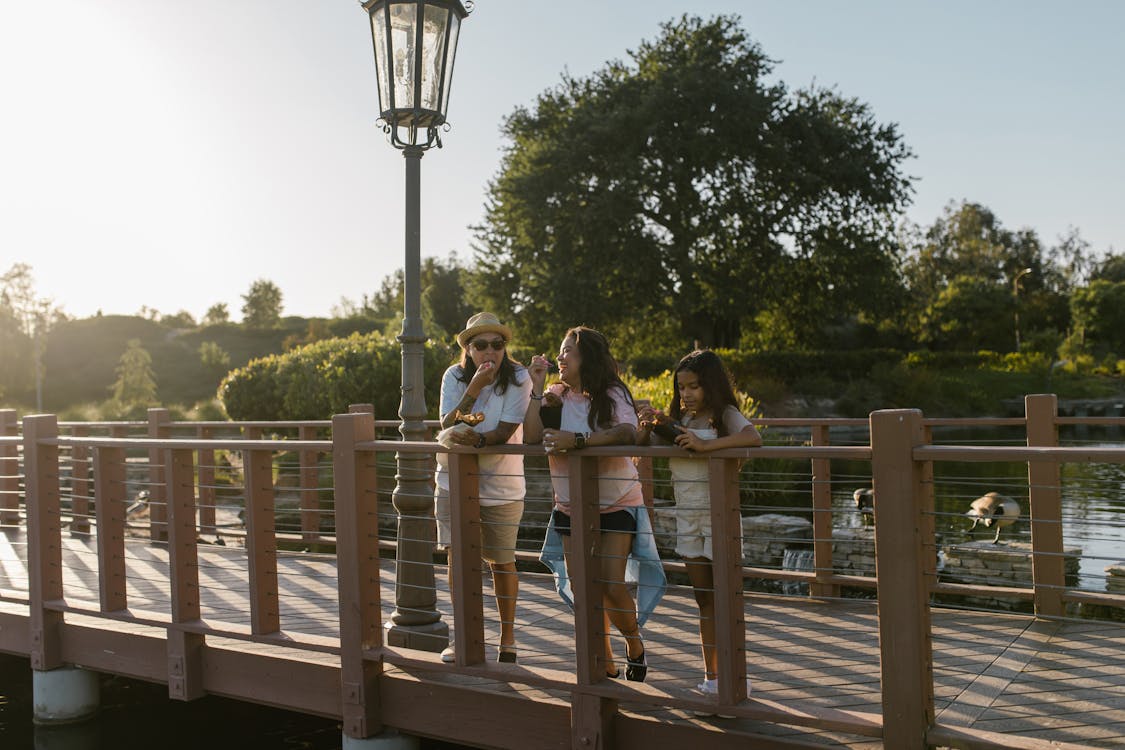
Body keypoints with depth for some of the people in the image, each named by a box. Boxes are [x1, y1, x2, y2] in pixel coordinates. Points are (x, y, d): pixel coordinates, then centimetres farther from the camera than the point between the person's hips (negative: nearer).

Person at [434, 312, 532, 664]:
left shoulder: (517, 378, -12)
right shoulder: (455, 376, -5)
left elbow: (505, 431, -19)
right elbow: (447, 426, -15)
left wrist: (476, 439, -37)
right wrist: (474, 388, -25)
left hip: (501, 484, -2)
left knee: (502, 561, 7)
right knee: (457, 554, -3)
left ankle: (507, 638, 25)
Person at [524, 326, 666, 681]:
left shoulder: (612, 395, -9)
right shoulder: (556, 396, 2)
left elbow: (627, 434, -28)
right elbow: (531, 438, -10)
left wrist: (577, 440, -36)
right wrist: (537, 388, -11)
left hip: (616, 503, -4)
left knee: (611, 586, -12)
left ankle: (634, 645, 19)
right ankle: (606, 667, 24)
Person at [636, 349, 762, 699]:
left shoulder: (725, 415, -10)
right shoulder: (677, 419, 6)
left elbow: (753, 438, -29)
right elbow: (640, 446, 10)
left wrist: (704, 444, -35)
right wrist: (647, 426, -11)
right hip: (688, 518, 6)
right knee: (704, 600, 12)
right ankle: (711, 676, 21)